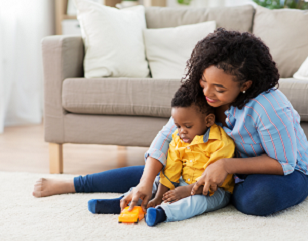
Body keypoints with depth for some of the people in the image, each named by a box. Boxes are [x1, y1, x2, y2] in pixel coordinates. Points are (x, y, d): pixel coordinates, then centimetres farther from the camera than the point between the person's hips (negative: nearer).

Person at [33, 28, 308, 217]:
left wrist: (228, 165, -36)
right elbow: (167, 137, -15)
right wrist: (145, 185, -28)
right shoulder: (199, 94, -17)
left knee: (259, 198, -40)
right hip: (228, 166, 5)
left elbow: (284, 162, -26)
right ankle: (71, 184, 4)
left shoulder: (267, 107, -35)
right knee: (156, 173, -5)